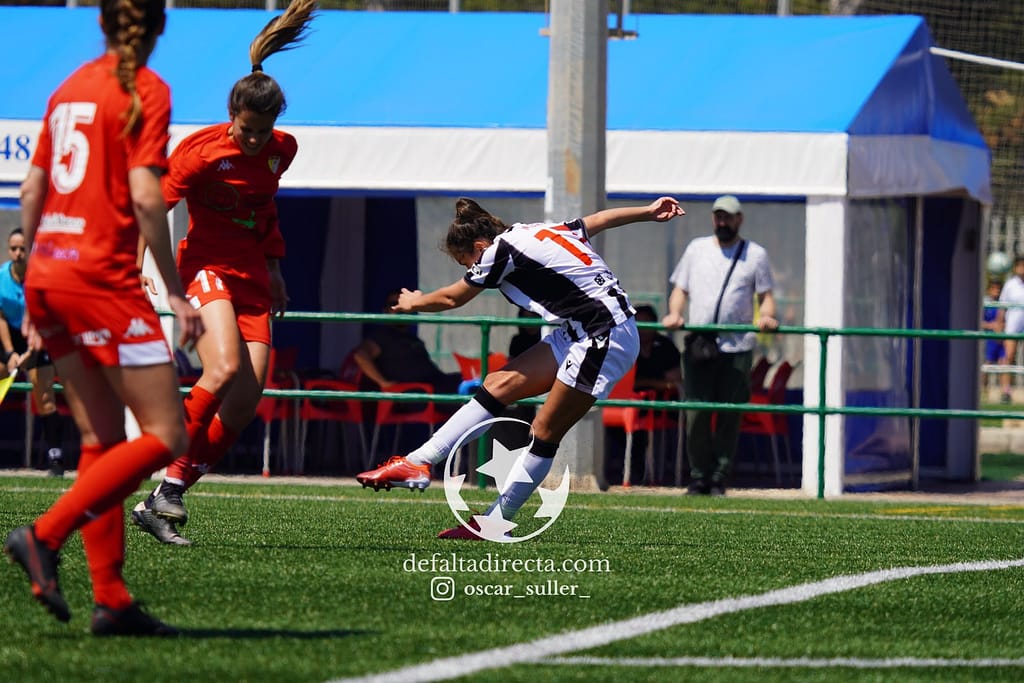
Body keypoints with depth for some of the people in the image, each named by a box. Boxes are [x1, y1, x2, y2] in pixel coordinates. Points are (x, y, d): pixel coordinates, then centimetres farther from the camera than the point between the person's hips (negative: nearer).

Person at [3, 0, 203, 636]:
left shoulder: (70, 88, 15)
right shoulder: (146, 91, -6)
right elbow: (144, 197, -15)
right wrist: (178, 294, -11)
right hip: (103, 278, -8)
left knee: (103, 439, 11)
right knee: (166, 436, -3)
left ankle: (112, 600, 6)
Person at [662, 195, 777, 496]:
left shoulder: (755, 254, 10)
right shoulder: (696, 249, 16)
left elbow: (766, 294, 7)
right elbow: (680, 289, 16)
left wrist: (766, 316, -14)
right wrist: (674, 314, -4)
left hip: (738, 346, -1)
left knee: (729, 416, -3)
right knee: (696, 415, -4)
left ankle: (719, 480, 2)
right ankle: (699, 477, 4)